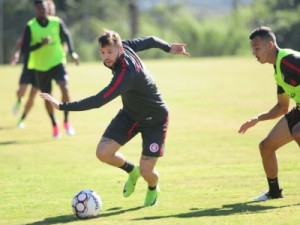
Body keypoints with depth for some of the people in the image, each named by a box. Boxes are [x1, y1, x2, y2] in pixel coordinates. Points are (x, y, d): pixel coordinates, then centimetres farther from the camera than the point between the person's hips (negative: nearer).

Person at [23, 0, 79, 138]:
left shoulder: (57, 22, -4)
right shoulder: (30, 27, -9)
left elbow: (67, 36, 14)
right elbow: (25, 48, -12)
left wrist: (72, 52, 2)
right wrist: (41, 44, -26)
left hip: (57, 62, 0)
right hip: (40, 67, 0)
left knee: (64, 87, -23)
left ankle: (66, 121, -10)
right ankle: (54, 125, 29)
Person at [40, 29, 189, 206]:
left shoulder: (126, 73, -39)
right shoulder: (124, 47, -15)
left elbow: (98, 101, -43)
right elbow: (150, 41, 4)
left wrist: (62, 106, -41)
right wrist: (168, 47, 25)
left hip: (155, 120, -7)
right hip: (130, 113, 8)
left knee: (146, 172, -8)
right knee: (103, 152, -10)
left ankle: (153, 189, 31)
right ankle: (132, 171, 23)